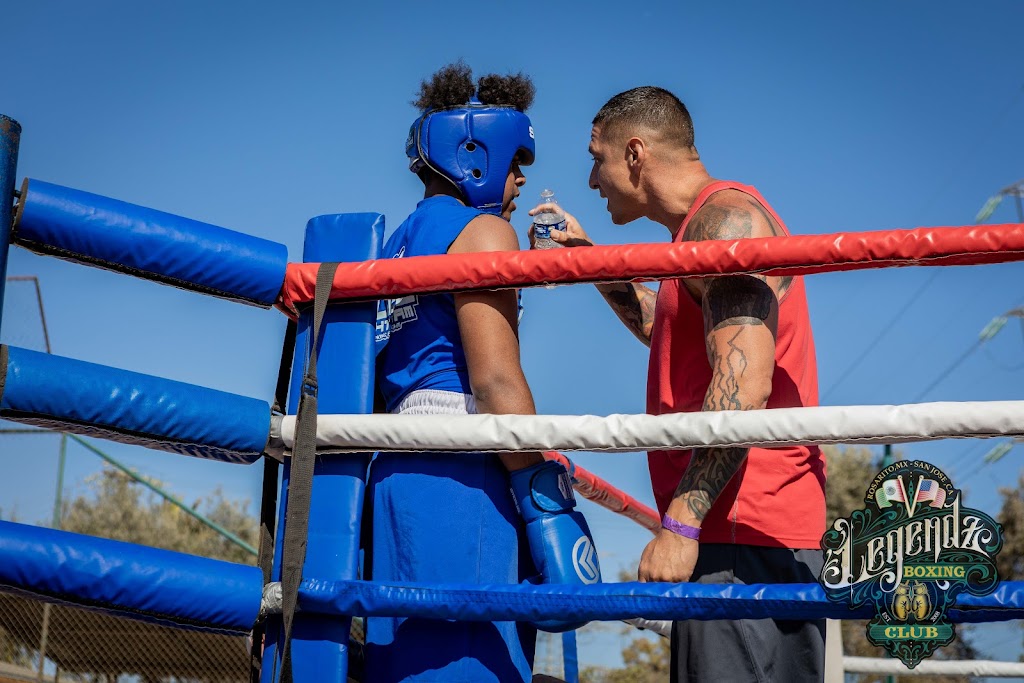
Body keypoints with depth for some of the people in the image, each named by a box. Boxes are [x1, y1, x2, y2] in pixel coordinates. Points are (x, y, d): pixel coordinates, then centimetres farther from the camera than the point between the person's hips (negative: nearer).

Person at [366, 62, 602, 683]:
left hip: (401, 469, 9)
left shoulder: (402, 242, 24)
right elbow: (497, 380, -14)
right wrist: (545, 498, -15)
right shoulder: (481, 229, -3)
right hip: (460, 477, -9)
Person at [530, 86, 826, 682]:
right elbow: (665, 329, 42)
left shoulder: (726, 216, -9)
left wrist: (681, 521, -24)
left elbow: (743, 382, -21)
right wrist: (586, 255, 36)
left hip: (744, 535, -10)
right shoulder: (710, 226, 23)